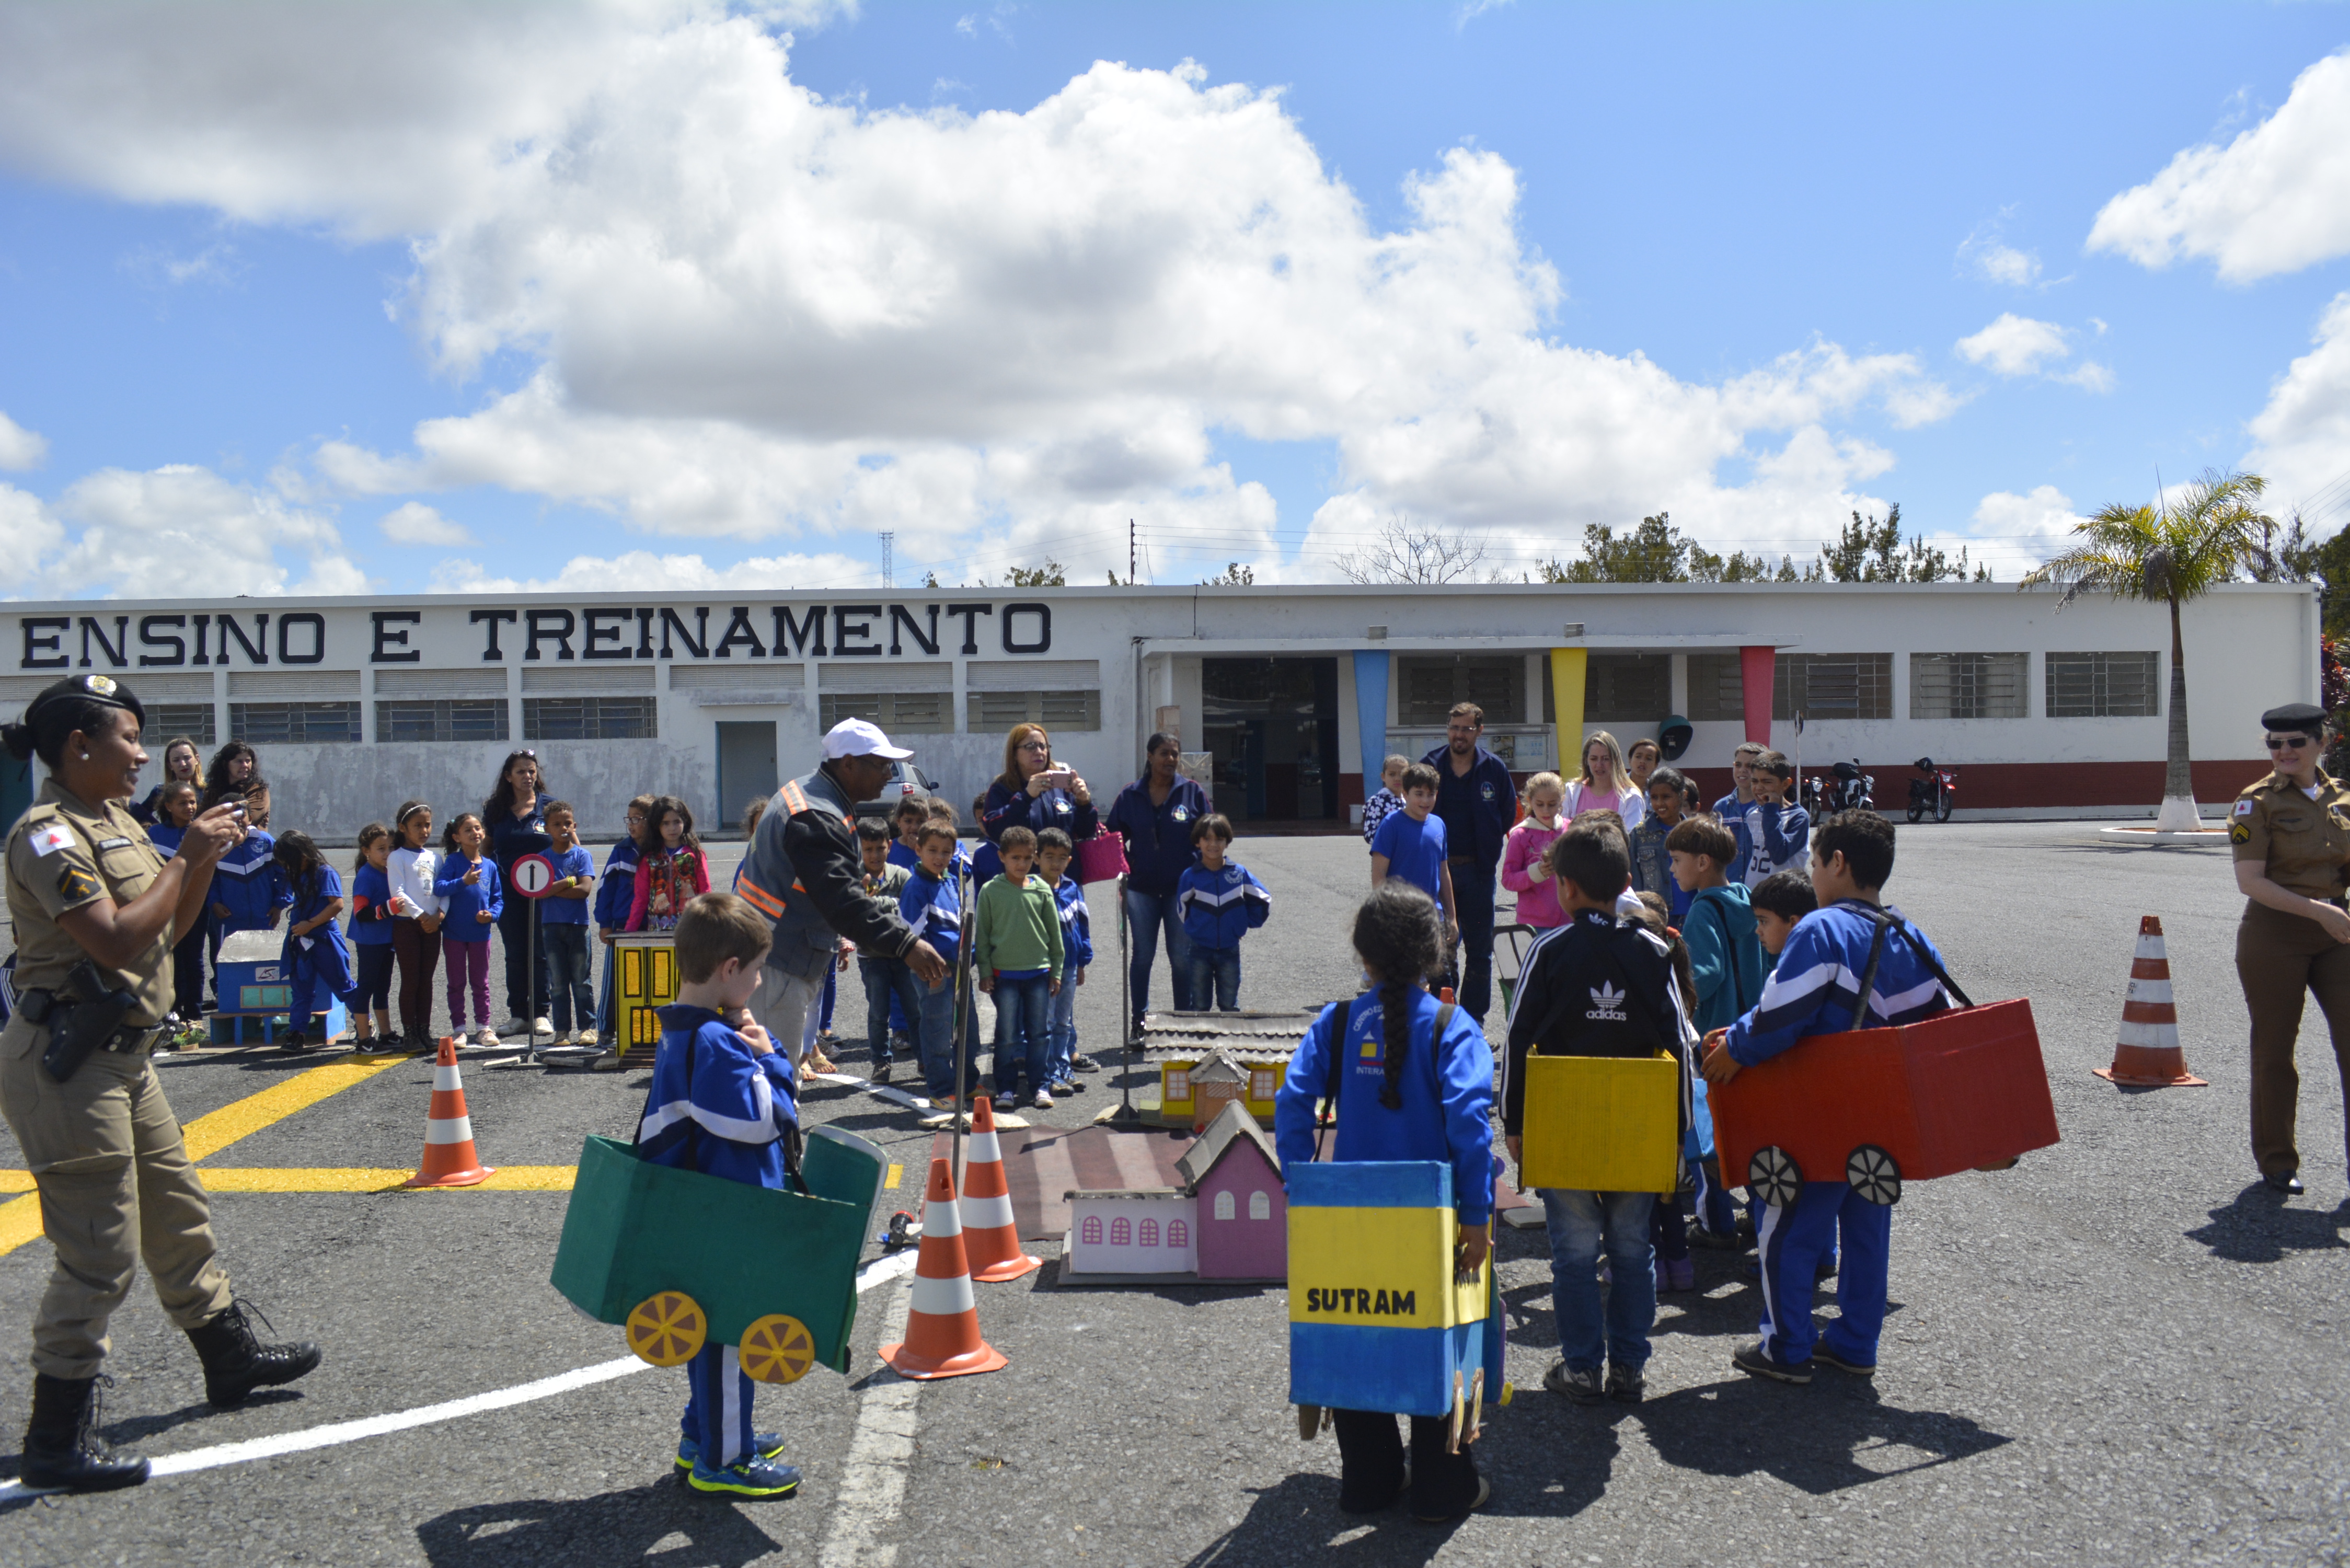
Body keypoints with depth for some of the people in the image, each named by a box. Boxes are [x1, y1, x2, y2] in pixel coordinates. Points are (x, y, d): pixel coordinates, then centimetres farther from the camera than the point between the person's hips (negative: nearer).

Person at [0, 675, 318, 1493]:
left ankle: (230, 1356, 36)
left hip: (123, 1056, 10)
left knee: (178, 1216, 20)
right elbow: (117, 942, -25)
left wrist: (206, 858, 2)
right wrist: (187, 855, -17)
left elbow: (171, 927, 17)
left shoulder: (118, 822, 12)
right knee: (100, 1253, -5)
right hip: (67, 1062, -10)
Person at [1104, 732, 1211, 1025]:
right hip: (1142, 888, 1)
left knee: (1182, 957, 3)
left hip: (1181, 888, -1)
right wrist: (1125, 866, -9)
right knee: (1142, 956, 8)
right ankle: (1139, 1020, 17)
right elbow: (1114, 836, 8)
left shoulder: (1193, 792, 2)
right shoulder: (1130, 796, 4)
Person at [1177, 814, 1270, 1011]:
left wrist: (1248, 924, 6)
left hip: (1230, 950, 1)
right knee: (1199, 1005, 6)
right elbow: (1182, 908, 7)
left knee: (1230, 1006, 7)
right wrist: (1194, 929, 6)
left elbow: (1264, 901, 8)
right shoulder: (1191, 876, -4)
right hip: (1200, 950, 0)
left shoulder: (1239, 873, -2)